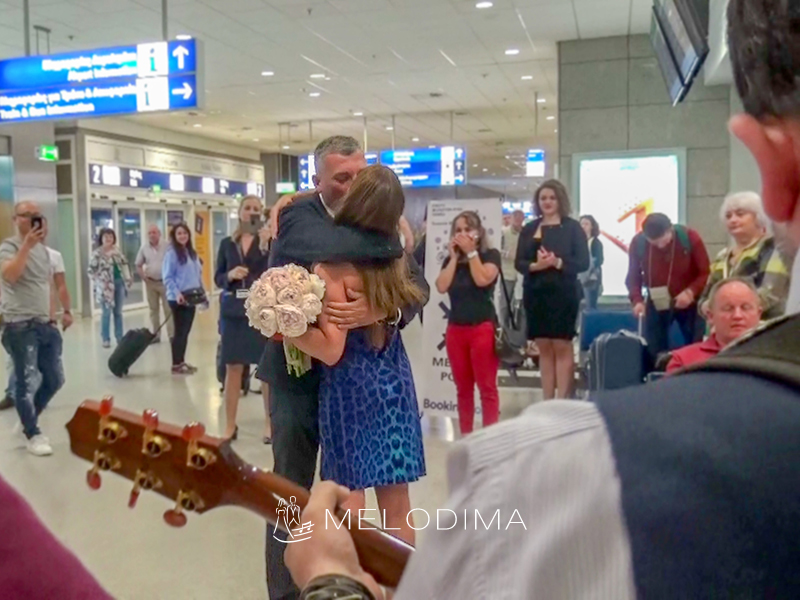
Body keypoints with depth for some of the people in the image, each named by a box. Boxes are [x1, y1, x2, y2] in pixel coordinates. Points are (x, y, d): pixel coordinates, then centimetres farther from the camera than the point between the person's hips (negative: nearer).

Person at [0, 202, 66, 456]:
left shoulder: (43, 250, 15)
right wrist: (26, 245, -26)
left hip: (45, 324, 7)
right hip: (20, 326, -7)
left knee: (55, 379, 11)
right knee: (26, 382, -3)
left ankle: (28, 420, 31)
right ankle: (33, 434, 10)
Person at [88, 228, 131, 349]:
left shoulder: (117, 250, 8)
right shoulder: (97, 253, -9)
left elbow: (124, 264, 15)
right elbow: (91, 270, -10)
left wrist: (128, 279, 6)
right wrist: (100, 281, -16)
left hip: (119, 283, 5)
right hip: (106, 286, -5)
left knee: (118, 312, 12)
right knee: (107, 313, -1)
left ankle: (120, 337, 19)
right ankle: (106, 339, 9)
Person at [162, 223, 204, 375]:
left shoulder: (192, 253, 12)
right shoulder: (171, 253, -10)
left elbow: (198, 273, 16)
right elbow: (167, 277, -14)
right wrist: (177, 293, -24)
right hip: (178, 298, -7)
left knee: (186, 330, 12)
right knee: (180, 331, -3)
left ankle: (181, 361, 21)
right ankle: (176, 365, 5)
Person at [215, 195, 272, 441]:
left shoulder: (269, 240, 0)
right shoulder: (227, 244, 10)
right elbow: (217, 278, 12)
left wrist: (264, 245, -21)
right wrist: (230, 275, -8)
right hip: (233, 311, 3)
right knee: (233, 368, 6)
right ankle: (230, 425, 17)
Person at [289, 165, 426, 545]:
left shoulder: (333, 266, -16)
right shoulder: (395, 256, 0)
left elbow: (331, 349, -21)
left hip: (351, 387, -5)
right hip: (395, 381, 6)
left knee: (350, 510, 6)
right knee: (398, 508, 14)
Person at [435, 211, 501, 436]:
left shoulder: (491, 255, 0)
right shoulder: (451, 260, 12)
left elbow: (482, 280, -17)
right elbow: (441, 287, -4)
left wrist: (471, 252, -10)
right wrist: (454, 256, -3)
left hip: (483, 328, -5)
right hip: (455, 328, 5)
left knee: (487, 386, -2)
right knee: (463, 387, 10)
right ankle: (465, 434, 18)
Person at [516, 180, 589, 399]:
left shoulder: (572, 227, 0)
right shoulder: (529, 229, 10)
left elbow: (583, 262, -5)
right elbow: (519, 263, 6)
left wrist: (558, 262, -21)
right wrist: (535, 265, -15)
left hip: (563, 293, -4)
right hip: (535, 294, 4)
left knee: (562, 347, -1)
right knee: (544, 349, 9)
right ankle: (547, 401, 15)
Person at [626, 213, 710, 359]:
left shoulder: (690, 237, -16)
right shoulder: (638, 243, -13)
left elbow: (706, 273, -10)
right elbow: (633, 276, -2)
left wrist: (691, 292, -27)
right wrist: (637, 300, -18)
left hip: (689, 302, -1)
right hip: (656, 303, 1)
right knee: (654, 351, 2)